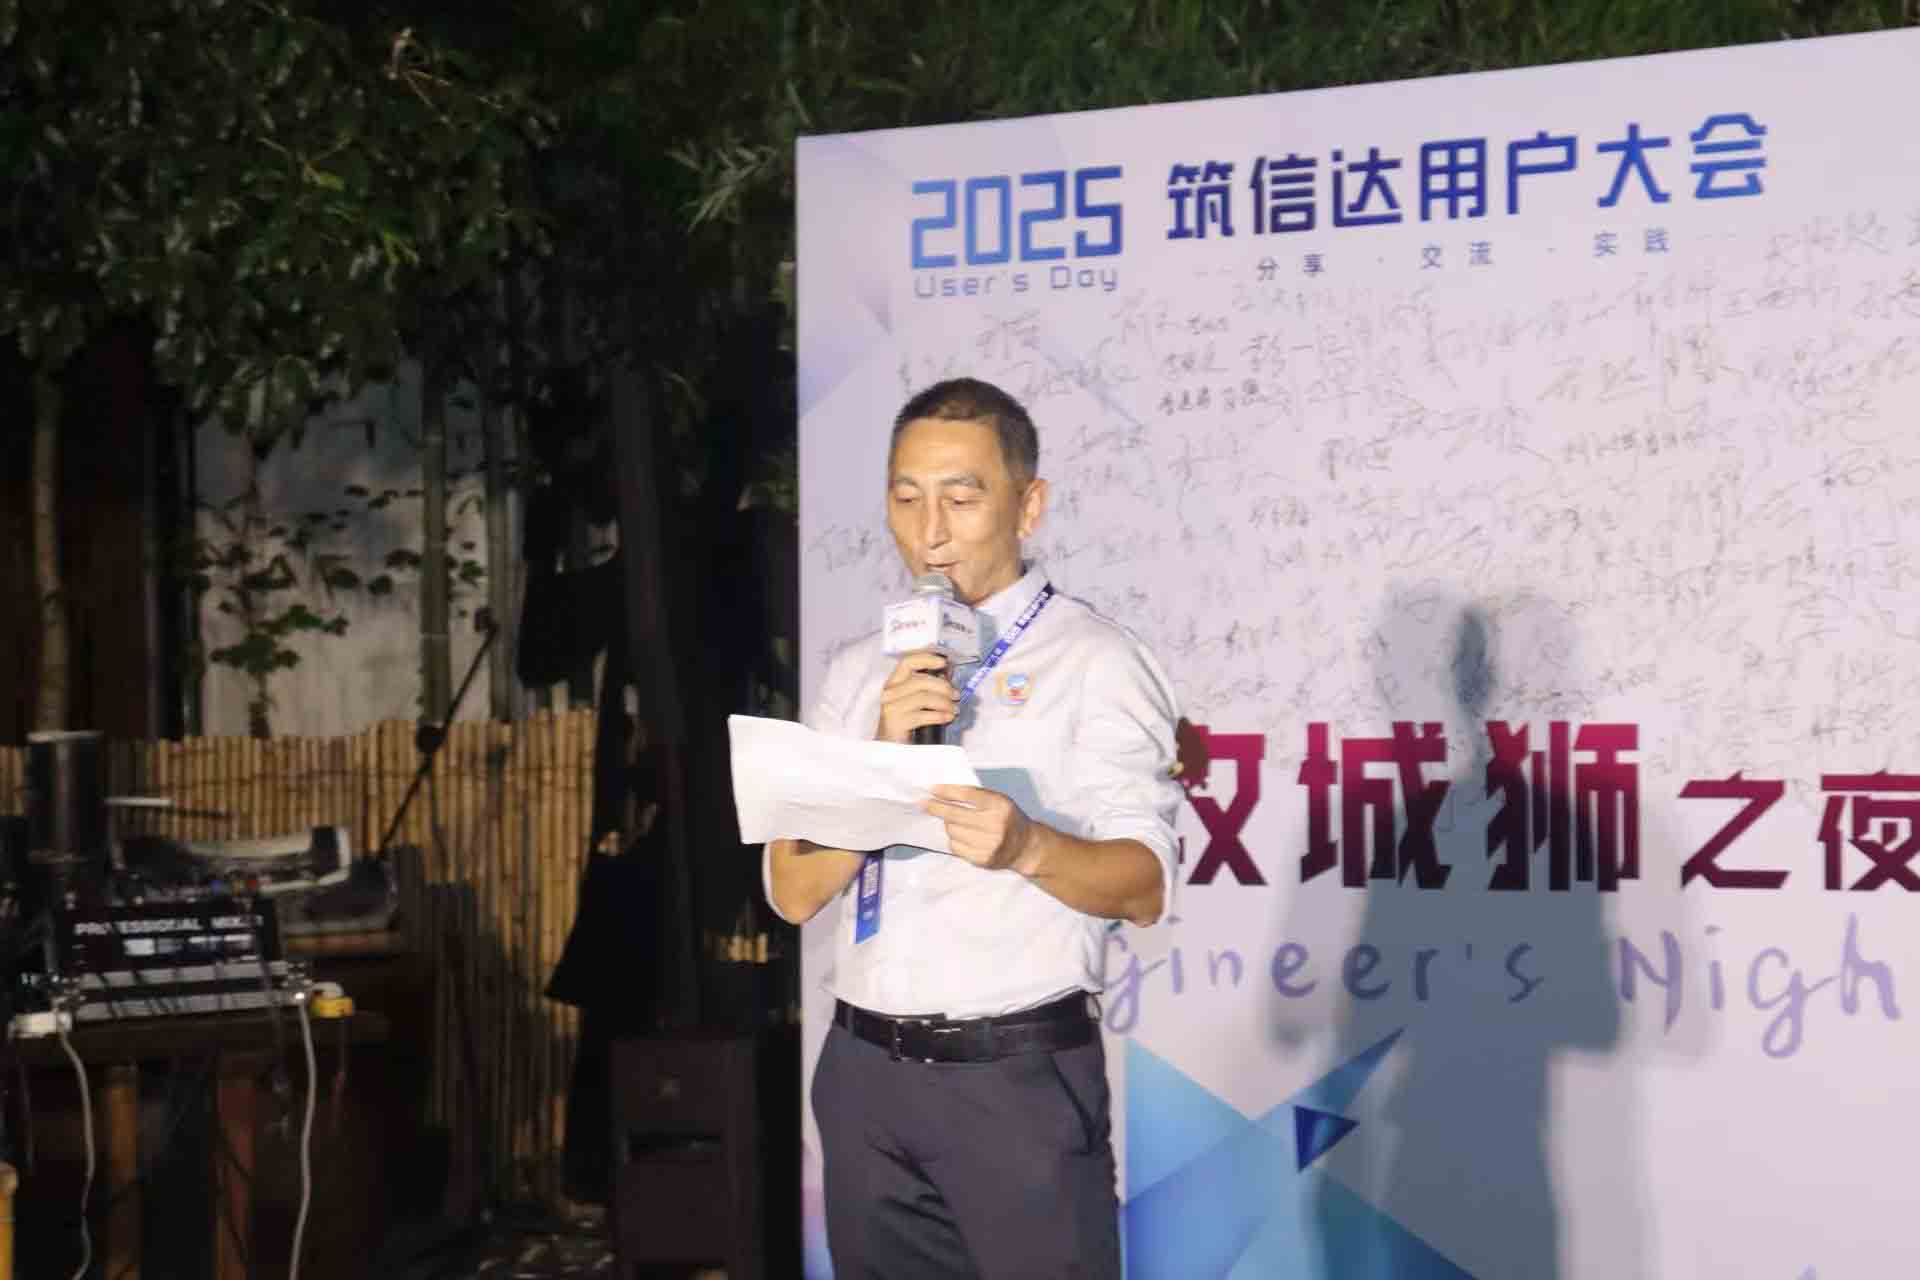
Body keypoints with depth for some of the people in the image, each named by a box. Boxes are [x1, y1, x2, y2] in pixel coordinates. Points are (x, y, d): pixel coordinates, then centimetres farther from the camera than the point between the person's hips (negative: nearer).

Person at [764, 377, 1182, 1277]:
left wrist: (1027, 846, -30)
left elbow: (1145, 887, -11)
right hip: (865, 1069, 5)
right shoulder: (859, 672, 11)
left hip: (1015, 1076, -5)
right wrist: (885, 756, -11)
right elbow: (793, 891, 4)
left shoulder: (1094, 661, -4)